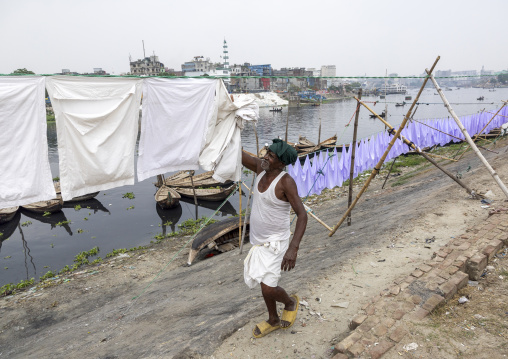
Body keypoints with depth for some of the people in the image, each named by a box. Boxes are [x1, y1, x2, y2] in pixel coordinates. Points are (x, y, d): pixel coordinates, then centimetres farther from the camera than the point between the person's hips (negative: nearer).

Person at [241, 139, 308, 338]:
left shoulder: (286, 182, -23)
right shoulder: (260, 168, -3)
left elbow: (302, 215, -28)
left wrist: (293, 248, -38)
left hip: (275, 242, -7)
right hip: (258, 240, 7)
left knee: (268, 288, -7)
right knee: (265, 284, 20)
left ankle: (291, 302, 27)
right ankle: (273, 321, 42)